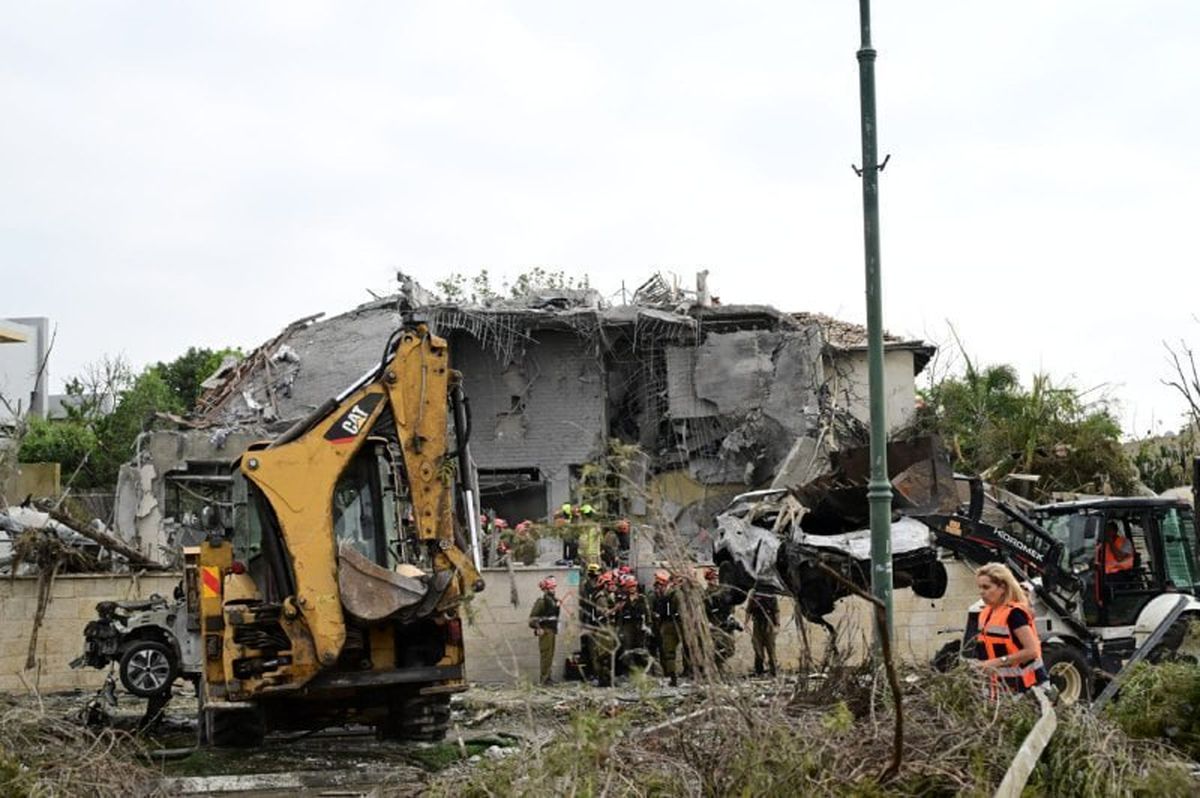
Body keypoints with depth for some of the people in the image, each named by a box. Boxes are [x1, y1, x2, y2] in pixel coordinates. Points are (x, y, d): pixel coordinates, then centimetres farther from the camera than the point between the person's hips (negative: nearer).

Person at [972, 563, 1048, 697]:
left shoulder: (1014, 614, -16)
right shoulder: (986, 614, 10)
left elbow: (1032, 650, -22)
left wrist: (998, 662, -23)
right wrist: (982, 664, 4)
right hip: (1003, 684, 8)